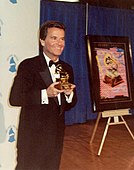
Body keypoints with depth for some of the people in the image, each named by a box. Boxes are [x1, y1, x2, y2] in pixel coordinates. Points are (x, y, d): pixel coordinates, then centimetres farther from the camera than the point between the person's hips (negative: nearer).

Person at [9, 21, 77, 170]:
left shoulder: (67, 69, 10)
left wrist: (69, 94, -10)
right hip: (32, 136, -5)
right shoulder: (28, 65, -8)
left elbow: (70, 105, 13)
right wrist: (45, 94, -26)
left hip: (56, 135, 6)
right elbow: (15, 98, -16)